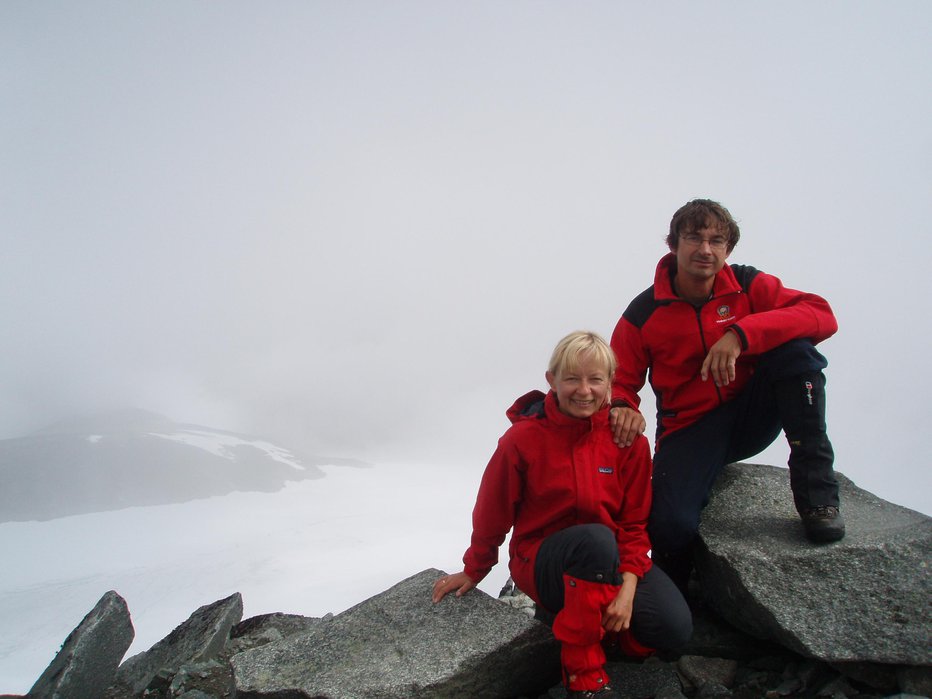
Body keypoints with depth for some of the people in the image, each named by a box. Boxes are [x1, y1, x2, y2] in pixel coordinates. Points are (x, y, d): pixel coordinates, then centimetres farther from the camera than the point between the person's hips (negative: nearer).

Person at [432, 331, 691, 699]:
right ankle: (583, 669, -20)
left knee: (674, 626, -22)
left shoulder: (628, 439, -5)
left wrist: (628, 586, -17)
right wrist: (474, 570, 11)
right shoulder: (522, 439, -14)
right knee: (595, 537, -38)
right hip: (541, 560, -3)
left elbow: (634, 522, -2)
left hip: (611, 559, 3)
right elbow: (492, 513, -1)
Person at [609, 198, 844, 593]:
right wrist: (623, 407, -26)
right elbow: (618, 381, 0)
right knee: (670, 525, -28)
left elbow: (822, 316, -18)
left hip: (751, 417, 1)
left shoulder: (748, 286, -4)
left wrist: (742, 333, -32)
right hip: (689, 430, -1)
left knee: (796, 349, -26)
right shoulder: (644, 314, -5)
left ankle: (816, 494, -20)